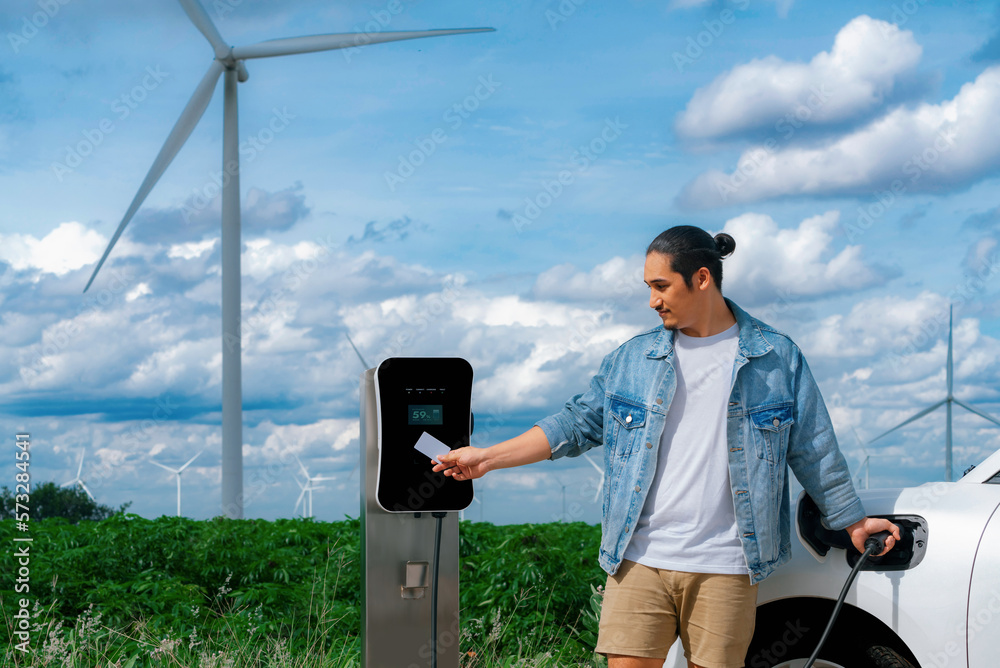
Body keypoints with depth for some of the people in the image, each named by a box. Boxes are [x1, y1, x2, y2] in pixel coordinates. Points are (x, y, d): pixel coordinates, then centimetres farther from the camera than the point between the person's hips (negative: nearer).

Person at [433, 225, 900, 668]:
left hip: (725, 567, -1)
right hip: (639, 559, 2)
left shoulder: (777, 357, 5)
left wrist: (853, 522, 15)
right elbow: (577, 423, 12)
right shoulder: (630, 359, 10)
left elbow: (812, 451, 11)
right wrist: (488, 457, 5)